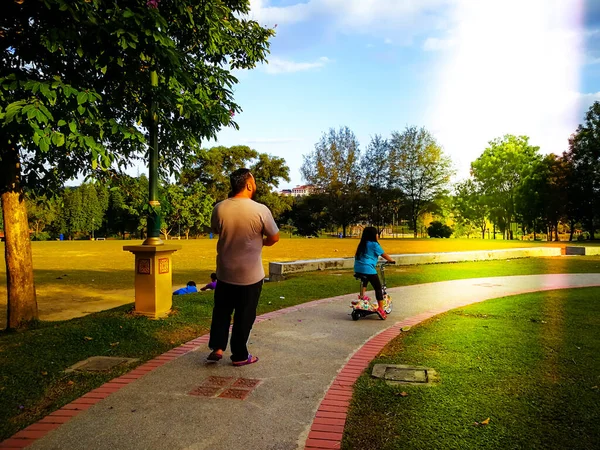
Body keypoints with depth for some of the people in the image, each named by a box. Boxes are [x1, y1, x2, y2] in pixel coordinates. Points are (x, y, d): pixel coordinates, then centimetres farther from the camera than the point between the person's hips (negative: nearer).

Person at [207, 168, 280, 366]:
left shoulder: (219, 208, -6)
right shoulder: (260, 210, -17)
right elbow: (274, 238, -6)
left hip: (225, 272, 3)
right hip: (251, 274, -3)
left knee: (221, 311, 21)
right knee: (244, 316, 10)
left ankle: (217, 348, 20)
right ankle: (239, 355, 21)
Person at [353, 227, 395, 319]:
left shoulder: (362, 244, 16)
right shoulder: (374, 244, -5)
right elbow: (384, 255, 1)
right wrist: (392, 260, 17)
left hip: (358, 268, 8)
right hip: (368, 269, -8)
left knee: (365, 280, 38)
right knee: (378, 288, 2)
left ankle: (362, 296, 29)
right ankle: (380, 308, -2)